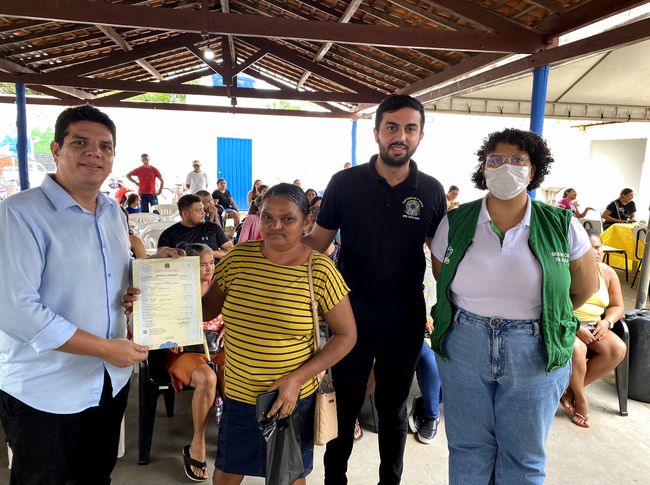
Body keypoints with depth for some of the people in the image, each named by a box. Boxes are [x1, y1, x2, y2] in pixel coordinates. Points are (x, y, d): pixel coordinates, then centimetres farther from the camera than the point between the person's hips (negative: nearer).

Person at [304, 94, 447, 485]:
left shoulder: (432, 191, -2)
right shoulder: (345, 183, -7)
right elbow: (317, 243, -2)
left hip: (405, 320, 1)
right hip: (351, 316, -1)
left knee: (394, 408, 19)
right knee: (344, 405, 15)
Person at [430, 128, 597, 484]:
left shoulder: (562, 226, -6)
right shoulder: (455, 222, -3)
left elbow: (586, 287, 7)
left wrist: (541, 322, 13)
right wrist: (476, 317, 10)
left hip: (536, 354, 0)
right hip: (463, 348, 1)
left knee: (524, 456, 17)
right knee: (468, 448, 17)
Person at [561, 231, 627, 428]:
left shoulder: (608, 273, 7)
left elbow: (617, 306, 13)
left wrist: (606, 322, -8)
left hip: (594, 327, 6)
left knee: (618, 349, -21)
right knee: (576, 348, -35)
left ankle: (572, 389, -8)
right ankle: (580, 398, -10)